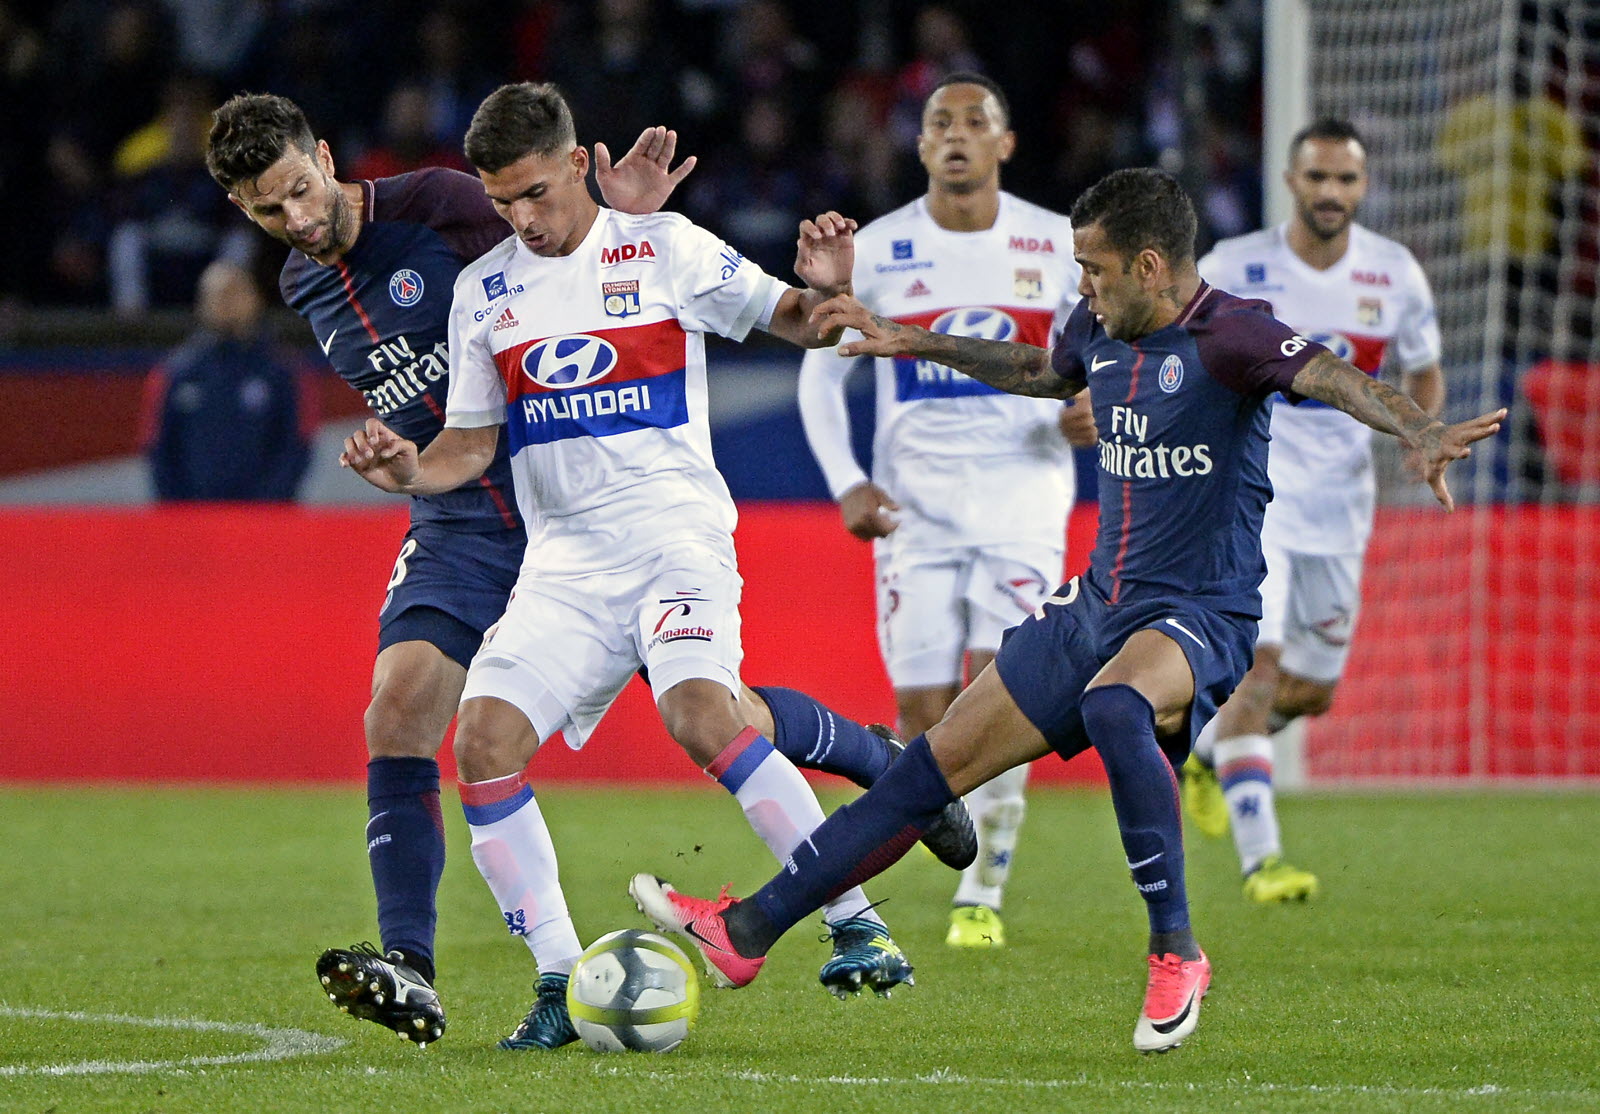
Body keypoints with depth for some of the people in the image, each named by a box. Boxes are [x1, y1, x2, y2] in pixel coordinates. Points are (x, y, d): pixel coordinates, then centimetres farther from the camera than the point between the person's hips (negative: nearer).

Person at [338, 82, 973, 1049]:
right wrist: (410, 472, -6)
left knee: (704, 716, -29)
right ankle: (561, 983, -6)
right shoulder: (483, 291, 11)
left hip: (676, 527, -4)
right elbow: (472, 443, 15)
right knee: (484, 740, -15)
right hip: (564, 559, 4)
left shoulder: (667, 250, 1)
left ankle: (857, 924, -19)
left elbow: (796, 323, 8)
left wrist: (828, 291, -14)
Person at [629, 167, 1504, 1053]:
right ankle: (747, 930, 15)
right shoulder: (1100, 331, 8)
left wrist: (1420, 433, -52)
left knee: (1113, 706, -40)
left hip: (1198, 617, -8)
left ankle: (1176, 952, -25)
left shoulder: (1227, 335, -17)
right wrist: (913, 343, 37)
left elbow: (1329, 376, -33)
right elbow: (1039, 372, 31)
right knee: (939, 761, 8)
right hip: (1097, 605, 8)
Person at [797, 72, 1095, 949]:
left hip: (1022, 491, -1)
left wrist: (1091, 409, -9)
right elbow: (819, 373, 11)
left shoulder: (1057, 246, 2)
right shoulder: (875, 251, 2)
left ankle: (982, 892, -4)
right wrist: (846, 484, -1)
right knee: (923, 709, -5)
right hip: (915, 504, 1)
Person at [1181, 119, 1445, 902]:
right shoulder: (1232, 271, -9)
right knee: (1256, 663, -20)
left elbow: (1423, 372, 13)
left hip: (1339, 507, 4)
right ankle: (1259, 857, -22)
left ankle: (1206, 749, 43)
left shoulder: (1395, 276, 0)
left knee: (1312, 690, 12)